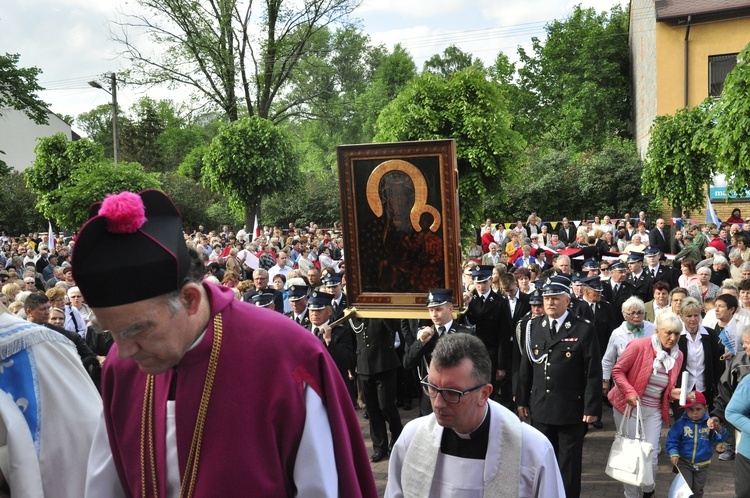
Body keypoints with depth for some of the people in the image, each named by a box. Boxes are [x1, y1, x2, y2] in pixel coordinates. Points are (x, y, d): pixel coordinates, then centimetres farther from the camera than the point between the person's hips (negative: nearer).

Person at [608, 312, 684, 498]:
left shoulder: (677, 355, 2)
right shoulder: (639, 346, -17)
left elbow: (668, 386, 14)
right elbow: (617, 370, -12)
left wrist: (673, 393, -8)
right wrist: (629, 392, -25)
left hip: (653, 412, 4)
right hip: (629, 407, -4)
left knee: (651, 457, 2)